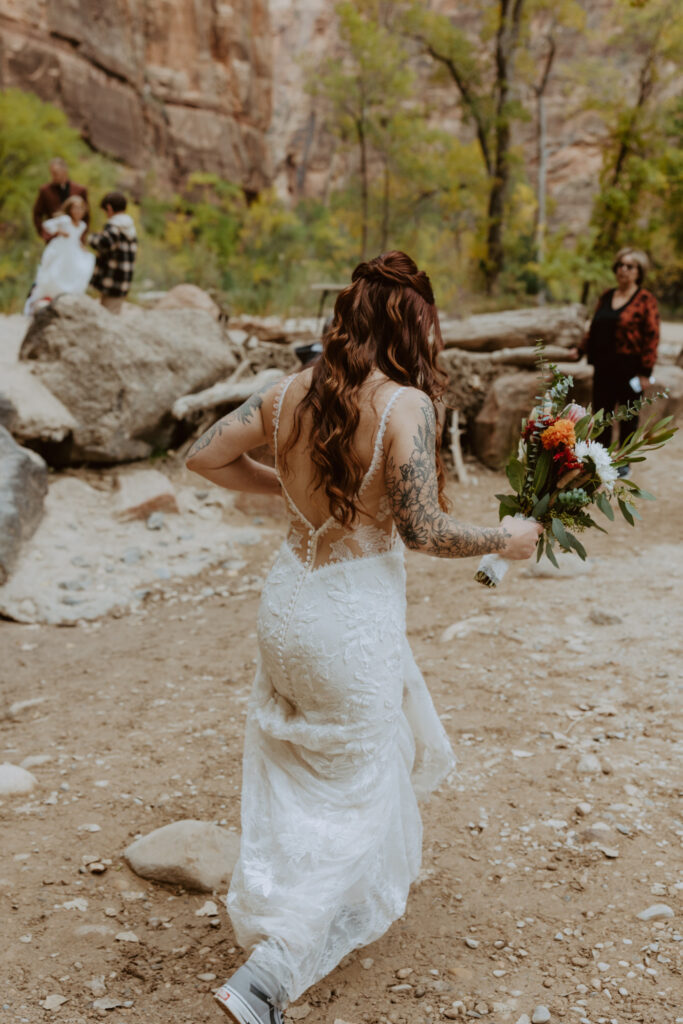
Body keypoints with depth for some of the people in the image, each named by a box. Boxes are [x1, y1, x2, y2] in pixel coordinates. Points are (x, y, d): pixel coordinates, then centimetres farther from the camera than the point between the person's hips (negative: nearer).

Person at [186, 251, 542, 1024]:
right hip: (353, 614, -7)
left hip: (287, 597, 7)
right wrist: (506, 540, -5)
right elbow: (421, 530, -22)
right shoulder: (403, 404, -19)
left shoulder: (293, 393, 0)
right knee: (359, 794, 10)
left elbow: (206, 456, 6)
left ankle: (267, 920, 49)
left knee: (293, 779, 27)